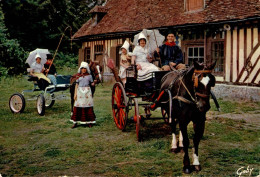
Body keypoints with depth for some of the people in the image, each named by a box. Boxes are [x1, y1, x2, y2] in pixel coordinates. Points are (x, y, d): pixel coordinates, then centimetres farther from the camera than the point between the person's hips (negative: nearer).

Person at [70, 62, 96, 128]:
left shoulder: (89, 76, 6)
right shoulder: (78, 76, 7)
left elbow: (92, 84, 11)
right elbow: (76, 85, 7)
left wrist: (93, 83, -13)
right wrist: (75, 93, 0)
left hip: (87, 92, 0)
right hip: (80, 91, 0)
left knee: (88, 106, 1)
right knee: (77, 107, -3)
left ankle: (89, 122, 10)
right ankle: (75, 122, 2)